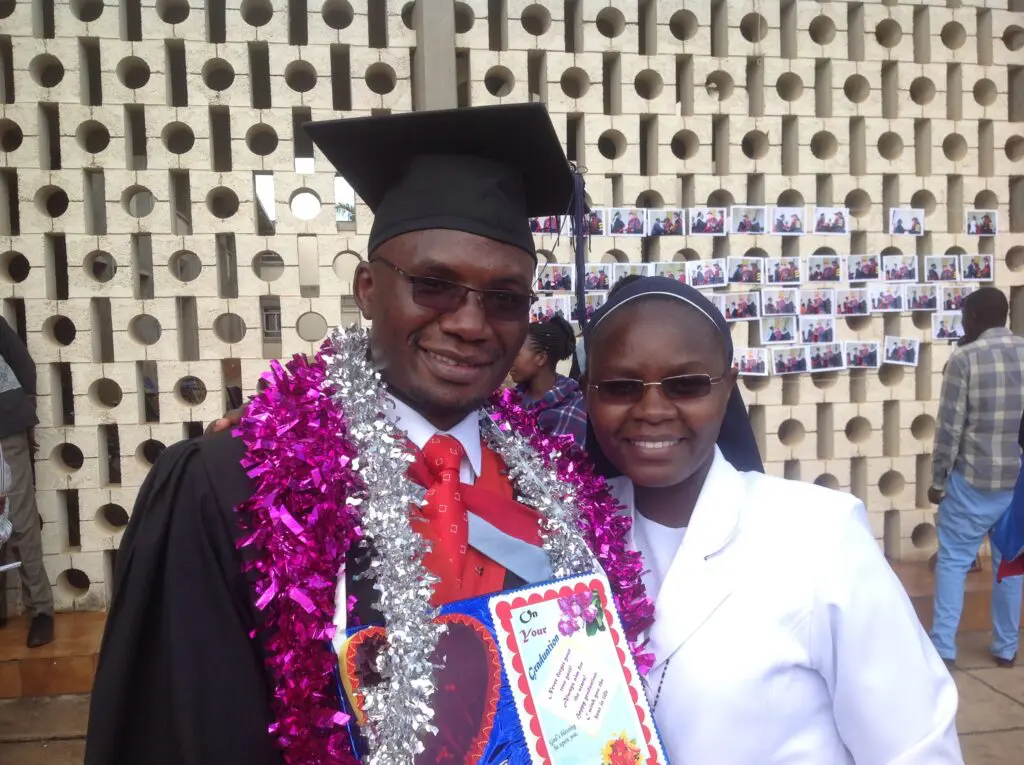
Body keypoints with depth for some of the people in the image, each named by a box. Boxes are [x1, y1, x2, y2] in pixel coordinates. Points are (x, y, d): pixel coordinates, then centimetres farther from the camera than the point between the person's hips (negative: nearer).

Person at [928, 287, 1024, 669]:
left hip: (973, 479, -4)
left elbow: (949, 427, -13)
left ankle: (943, 647, 6)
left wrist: (938, 480, -4)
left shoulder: (964, 359, -12)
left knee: (953, 560, 6)